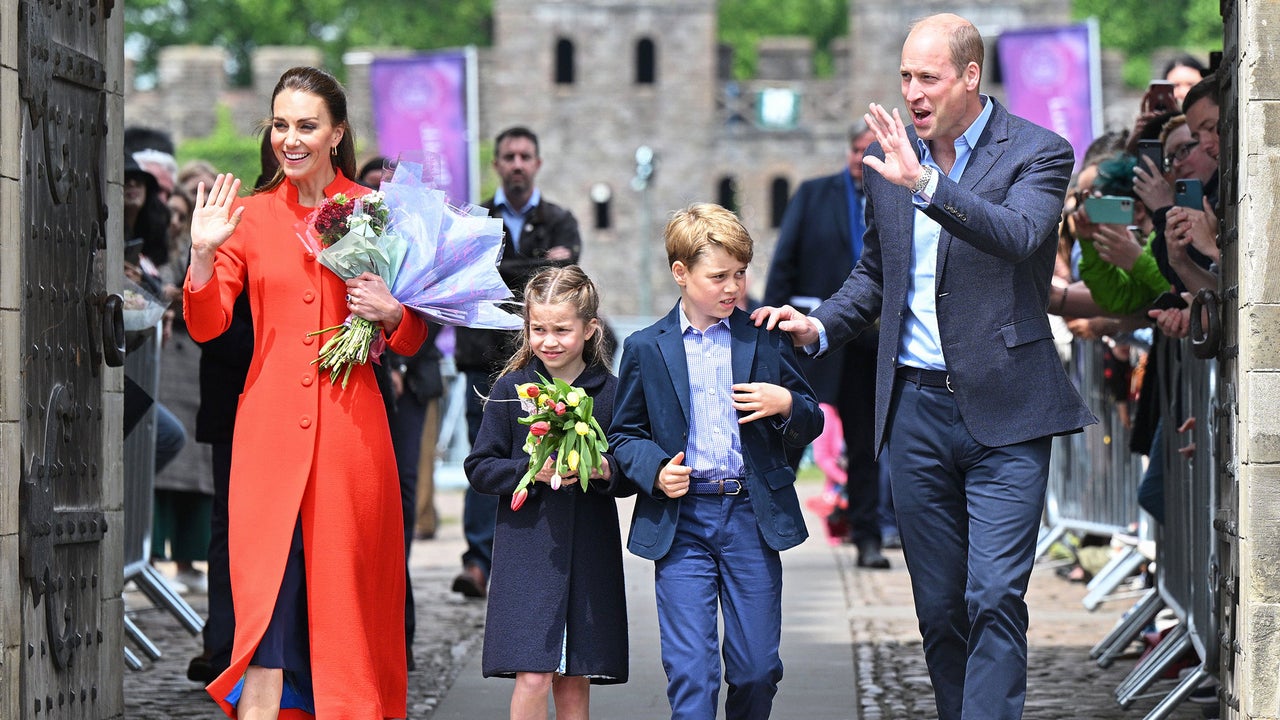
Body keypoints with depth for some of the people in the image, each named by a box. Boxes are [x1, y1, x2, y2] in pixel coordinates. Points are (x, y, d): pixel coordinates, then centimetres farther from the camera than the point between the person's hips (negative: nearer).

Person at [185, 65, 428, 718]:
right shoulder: (250, 216, 8)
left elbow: (413, 340, 10)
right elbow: (206, 325, 3)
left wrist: (390, 313, -11)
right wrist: (203, 254, -12)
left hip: (350, 430, 0)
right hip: (271, 430, 0)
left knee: (346, 605, 2)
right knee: (268, 613, -7)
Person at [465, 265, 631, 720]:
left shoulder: (610, 392, 3)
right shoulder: (511, 388, 1)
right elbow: (480, 468, 1)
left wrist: (604, 470, -14)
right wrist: (532, 472, -15)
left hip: (590, 557, 1)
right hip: (527, 550, -1)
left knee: (575, 681, 6)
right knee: (533, 676, -9)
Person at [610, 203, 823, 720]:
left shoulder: (766, 341, 7)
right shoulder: (646, 349, 4)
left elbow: (811, 422, 12)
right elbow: (624, 434, 9)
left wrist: (787, 405, -10)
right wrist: (655, 469, -10)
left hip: (753, 517, 1)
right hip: (680, 519, -1)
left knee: (757, 666, 6)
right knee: (689, 670, -7)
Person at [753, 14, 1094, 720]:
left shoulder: (1037, 152, -6)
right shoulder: (888, 156, 9)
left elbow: (1020, 236, -25)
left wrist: (925, 183, -34)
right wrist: (819, 324, 5)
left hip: (1002, 408, -5)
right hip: (915, 407, 5)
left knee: (994, 597, -13)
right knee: (938, 604, 9)